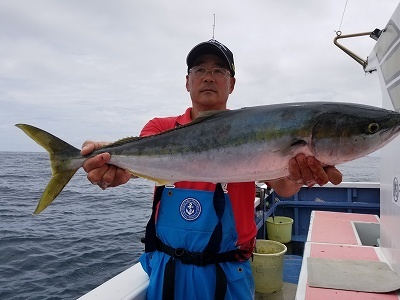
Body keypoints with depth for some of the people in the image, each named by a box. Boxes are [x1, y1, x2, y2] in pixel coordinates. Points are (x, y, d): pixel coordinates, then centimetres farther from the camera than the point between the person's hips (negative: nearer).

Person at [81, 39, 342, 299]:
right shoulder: (162, 128, -2)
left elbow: (283, 186, -19)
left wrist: (298, 176, -42)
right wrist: (110, 171, -43)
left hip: (227, 273, -1)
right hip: (167, 268, 2)